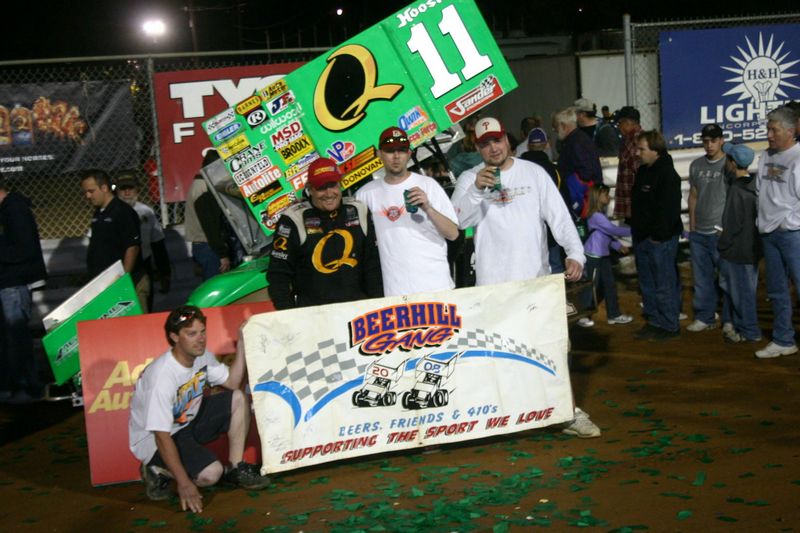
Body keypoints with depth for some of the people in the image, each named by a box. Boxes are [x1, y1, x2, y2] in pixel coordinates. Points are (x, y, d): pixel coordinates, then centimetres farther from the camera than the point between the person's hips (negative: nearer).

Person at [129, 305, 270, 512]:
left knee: (238, 398, -6)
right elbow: (162, 435, -30)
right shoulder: (162, 376, -32)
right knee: (210, 473, -28)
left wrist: (241, 343, -8)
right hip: (153, 439, -8)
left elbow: (232, 382, 3)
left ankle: (235, 469, 2)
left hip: (188, 421, 8)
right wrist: (184, 483, -30)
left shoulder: (202, 356, -8)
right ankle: (157, 471, -1)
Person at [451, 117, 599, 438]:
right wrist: (477, 189, -27)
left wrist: (575, 253, -12)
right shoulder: (469, 179, 2)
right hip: (492, 282, -1)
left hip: (537, 278, 1)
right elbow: (460, 220, -12)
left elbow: (559, 215, 1)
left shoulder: (533, 173, 5)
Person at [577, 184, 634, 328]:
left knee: (610, 284, 11)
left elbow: (608, 234, 17)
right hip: (593, 257, -10)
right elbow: (613, 230, -24)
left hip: (603, 256, 10)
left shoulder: (602, 214, 12)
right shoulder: (596, 216, -21)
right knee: (591, 286, -1)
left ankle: (614, 314, 19)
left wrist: (619, 246, 6)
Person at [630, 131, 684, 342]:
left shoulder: (667, 175, -16)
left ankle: (669, 326, 6)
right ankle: (654, 321, 26)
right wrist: (636, 230, 16)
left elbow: (668, 209, -21)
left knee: (664, 284, -3)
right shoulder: (643, 171, 12)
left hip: (660, 239, -9)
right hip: (642, 237, 10)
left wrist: (658, 235, -20)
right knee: (647, 284, 16)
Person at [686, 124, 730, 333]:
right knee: (702, 278, 12)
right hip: (699, 233, 5)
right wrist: (692, 226, 12)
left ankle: (729, 320, 12)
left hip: (722, 232, -5)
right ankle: (704, 317, 23)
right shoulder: (696, 165, 10)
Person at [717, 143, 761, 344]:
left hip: (737, 251, -8)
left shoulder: (736, 190, -21)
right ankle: (739, 325, 28)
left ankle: (749, 332, 12)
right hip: (752, 248, 8)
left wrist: (722, 244, -7)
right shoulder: (754, 184, 3)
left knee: (740, 291, 3)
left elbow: (733, 224, -19)